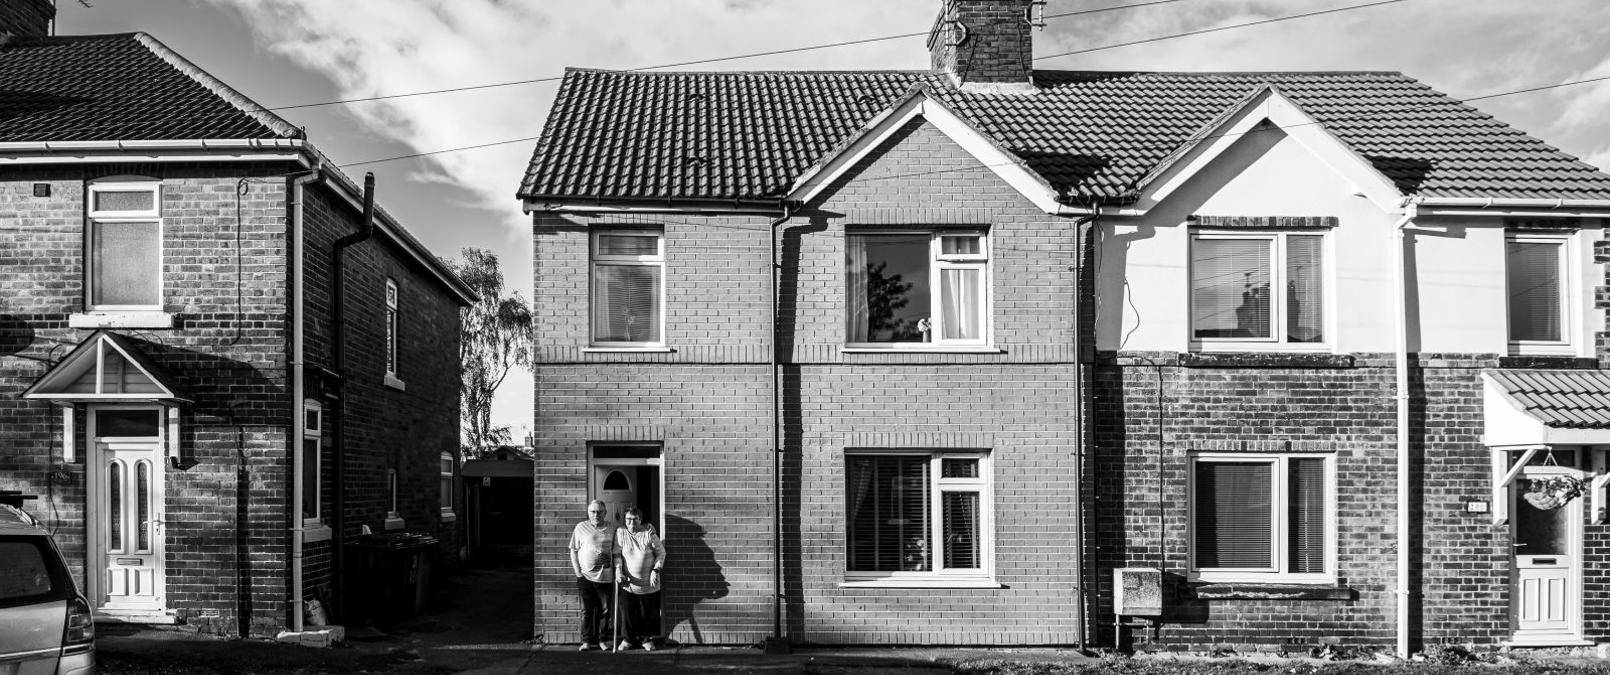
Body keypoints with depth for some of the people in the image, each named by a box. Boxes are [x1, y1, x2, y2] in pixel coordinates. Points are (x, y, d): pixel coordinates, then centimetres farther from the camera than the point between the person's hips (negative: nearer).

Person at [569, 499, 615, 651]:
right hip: (585, 576, 0)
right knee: (587, 610, 2)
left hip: (605, 576, 1)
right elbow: (573, 551, 6)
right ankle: (587, 641, 9)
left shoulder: (611, 530, 6)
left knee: (604, 610, 5)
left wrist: (617, 573, -1)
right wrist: (578, 572, -1)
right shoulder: (580, 528, 5)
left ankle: (602, 639, 16)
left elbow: (616, 554, 7)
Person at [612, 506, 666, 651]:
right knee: (627, 613, 3)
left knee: (648, 613, 7)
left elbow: (661, 553, -1)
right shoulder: (620, 533, -1)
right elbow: (616, 553, -3)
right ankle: (628, 639, 20)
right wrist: (618, 569, -17)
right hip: (628, 583, 1)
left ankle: (647, 639, 24)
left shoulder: (649, 533, -6)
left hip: (649, 584, -1)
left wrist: (656, 570, -11)